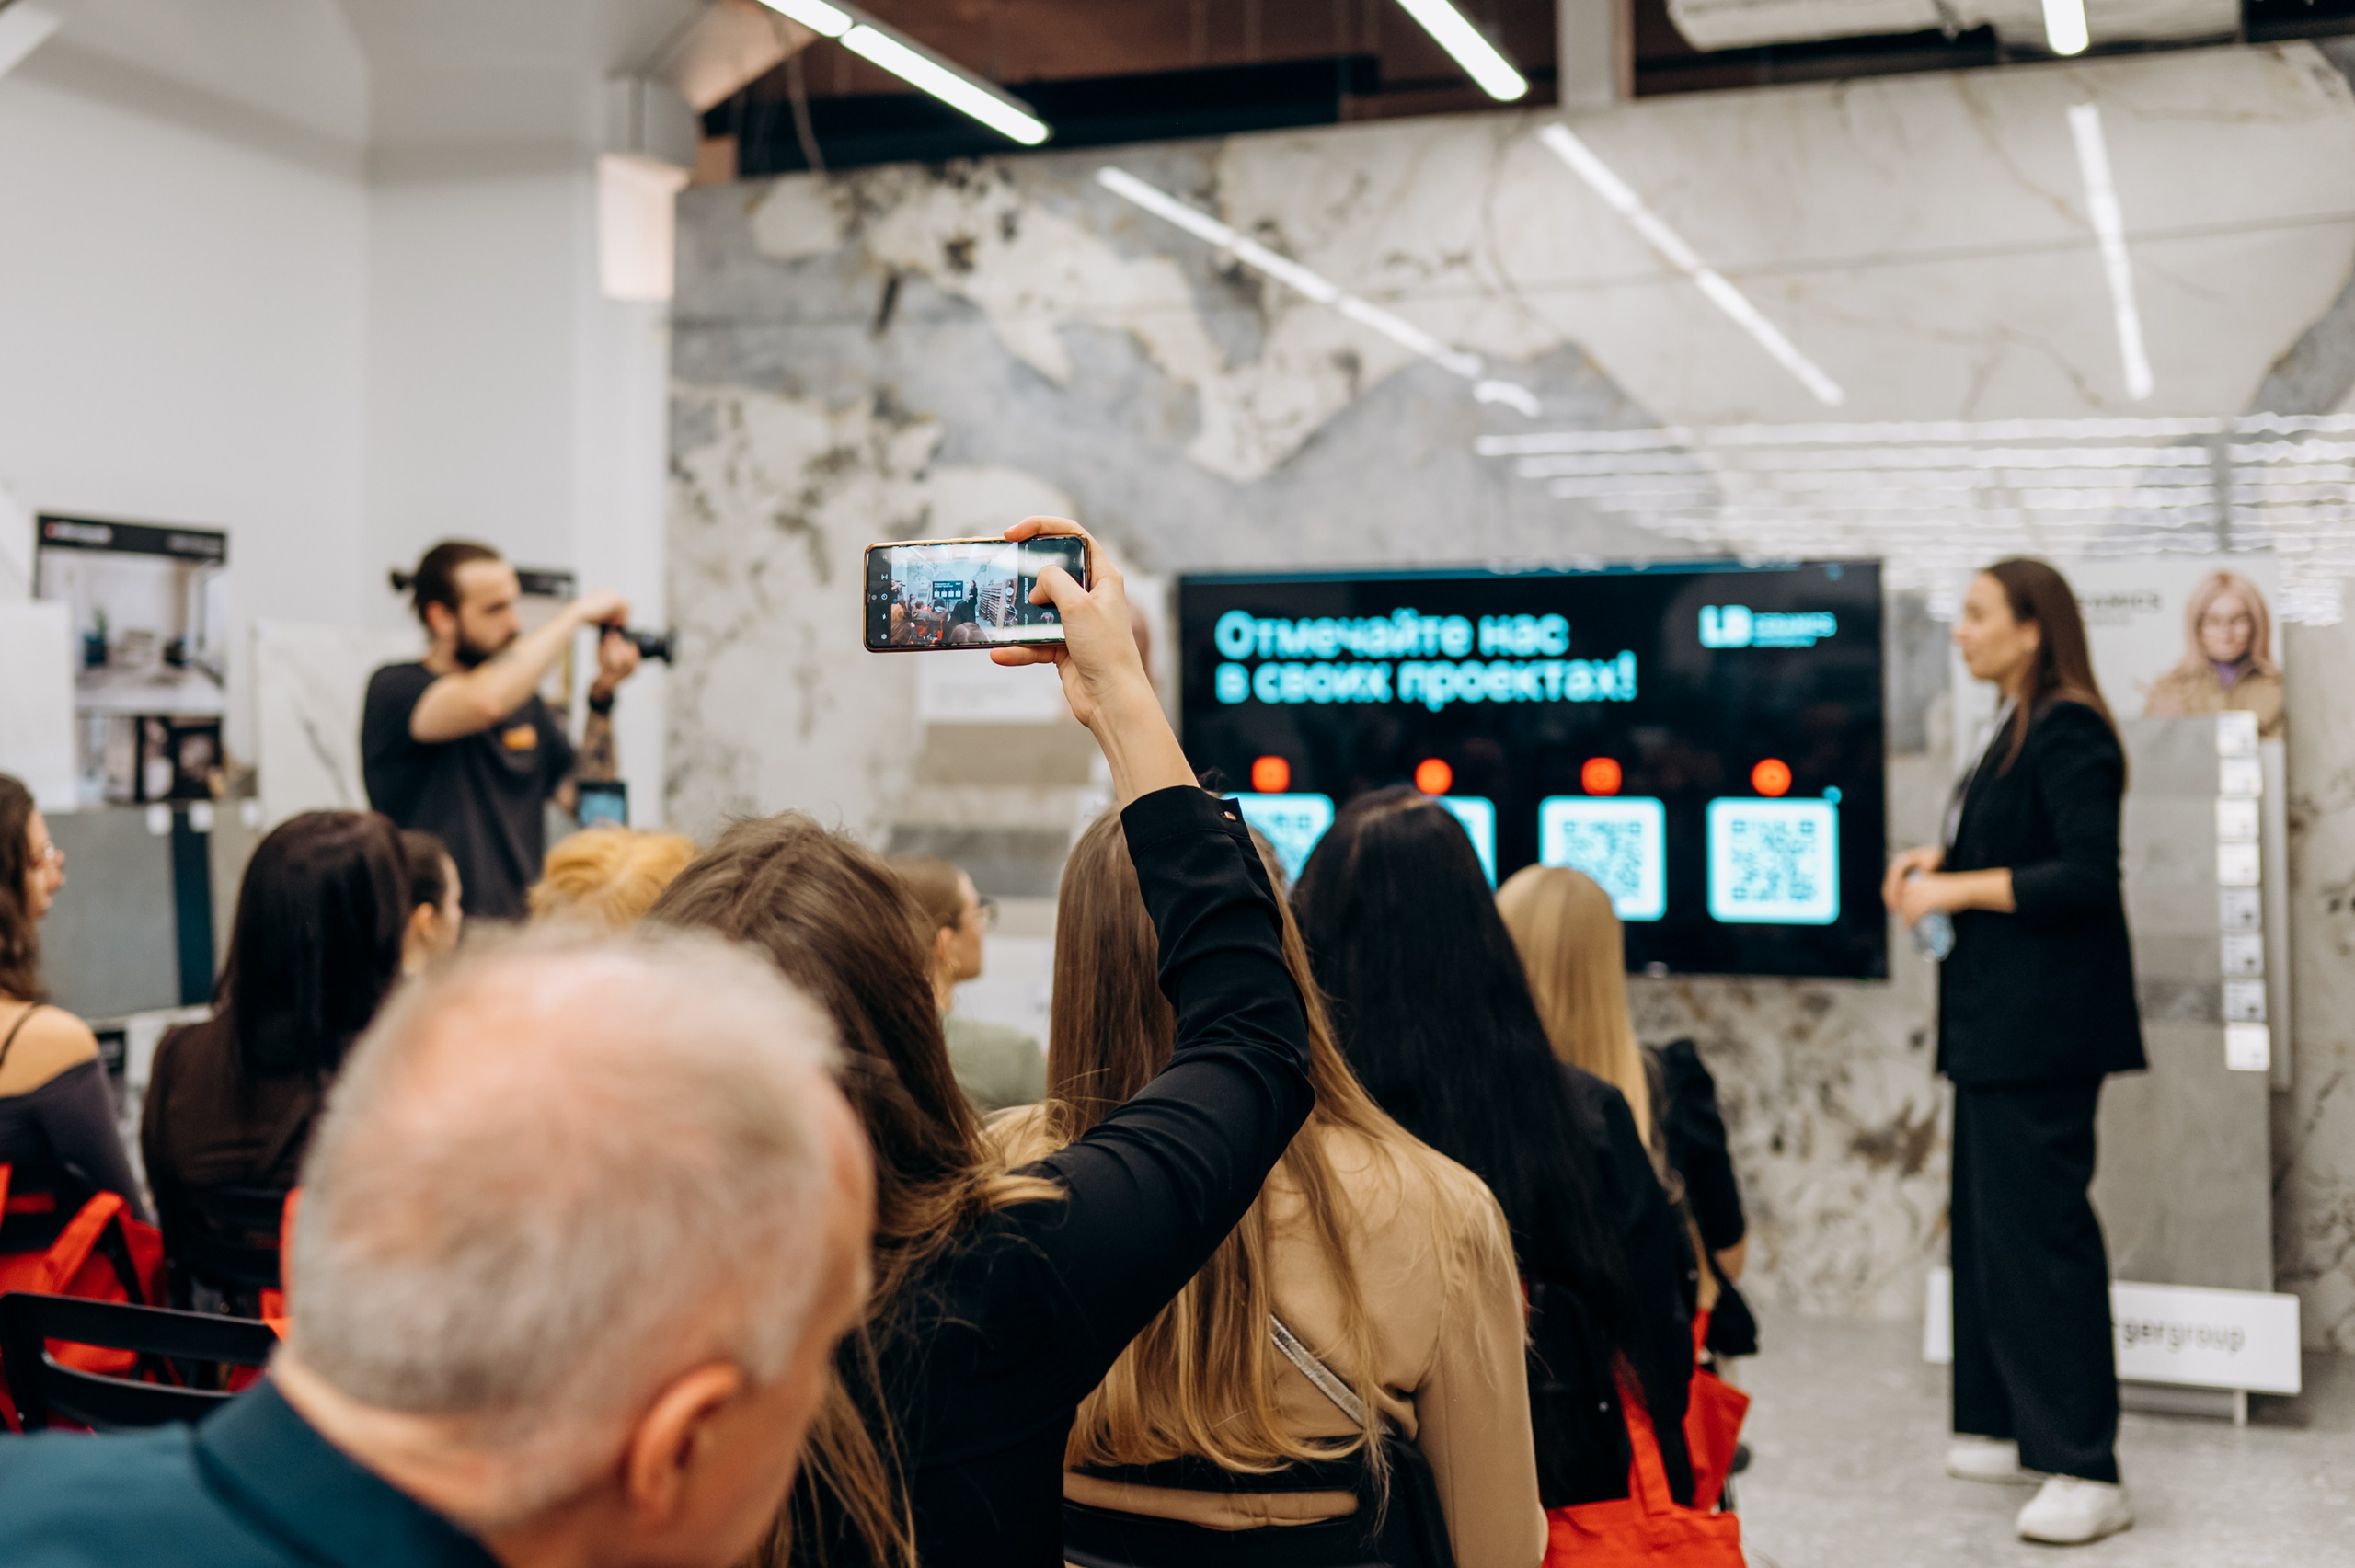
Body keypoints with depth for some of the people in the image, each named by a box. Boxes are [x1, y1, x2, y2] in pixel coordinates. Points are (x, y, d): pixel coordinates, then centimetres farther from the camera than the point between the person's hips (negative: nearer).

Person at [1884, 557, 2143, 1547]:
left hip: (2044, 1029, -11)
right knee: (1988, 1222, 16)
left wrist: (1960, 889, -19)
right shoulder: (2017, 729, 15)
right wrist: (1941, 859, 8)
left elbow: (2088, 876, -23)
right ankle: (2011, 1430, 27)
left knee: (2038, 1228, -9)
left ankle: (2088, 1472, -3)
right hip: (1996, 1022, 11)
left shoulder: (2070, 734, -15)